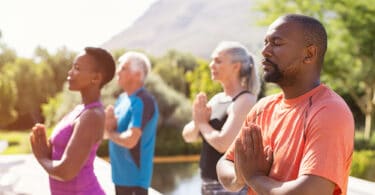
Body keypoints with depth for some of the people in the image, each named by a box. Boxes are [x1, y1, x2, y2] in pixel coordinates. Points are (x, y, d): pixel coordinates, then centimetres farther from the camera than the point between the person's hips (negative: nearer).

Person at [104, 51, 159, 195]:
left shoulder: (143, 102, -19)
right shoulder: (122, 98, 10)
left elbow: (130, 140, -27)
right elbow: (111, 131, 11)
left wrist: (110, 133, -8)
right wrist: (110, 121, -11)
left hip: (135, 177, -9)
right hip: (121, 174, 9)